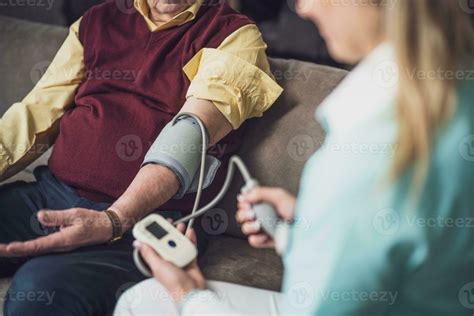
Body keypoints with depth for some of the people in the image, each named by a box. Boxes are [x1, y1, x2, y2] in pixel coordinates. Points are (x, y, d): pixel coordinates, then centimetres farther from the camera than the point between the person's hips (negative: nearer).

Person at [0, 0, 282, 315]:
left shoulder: (234, 33, 1)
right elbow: (37, 113, 15)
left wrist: (113, 221, -27)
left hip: (144, 217, -5)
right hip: (51, 193, 5)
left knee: (38, 290, -31)